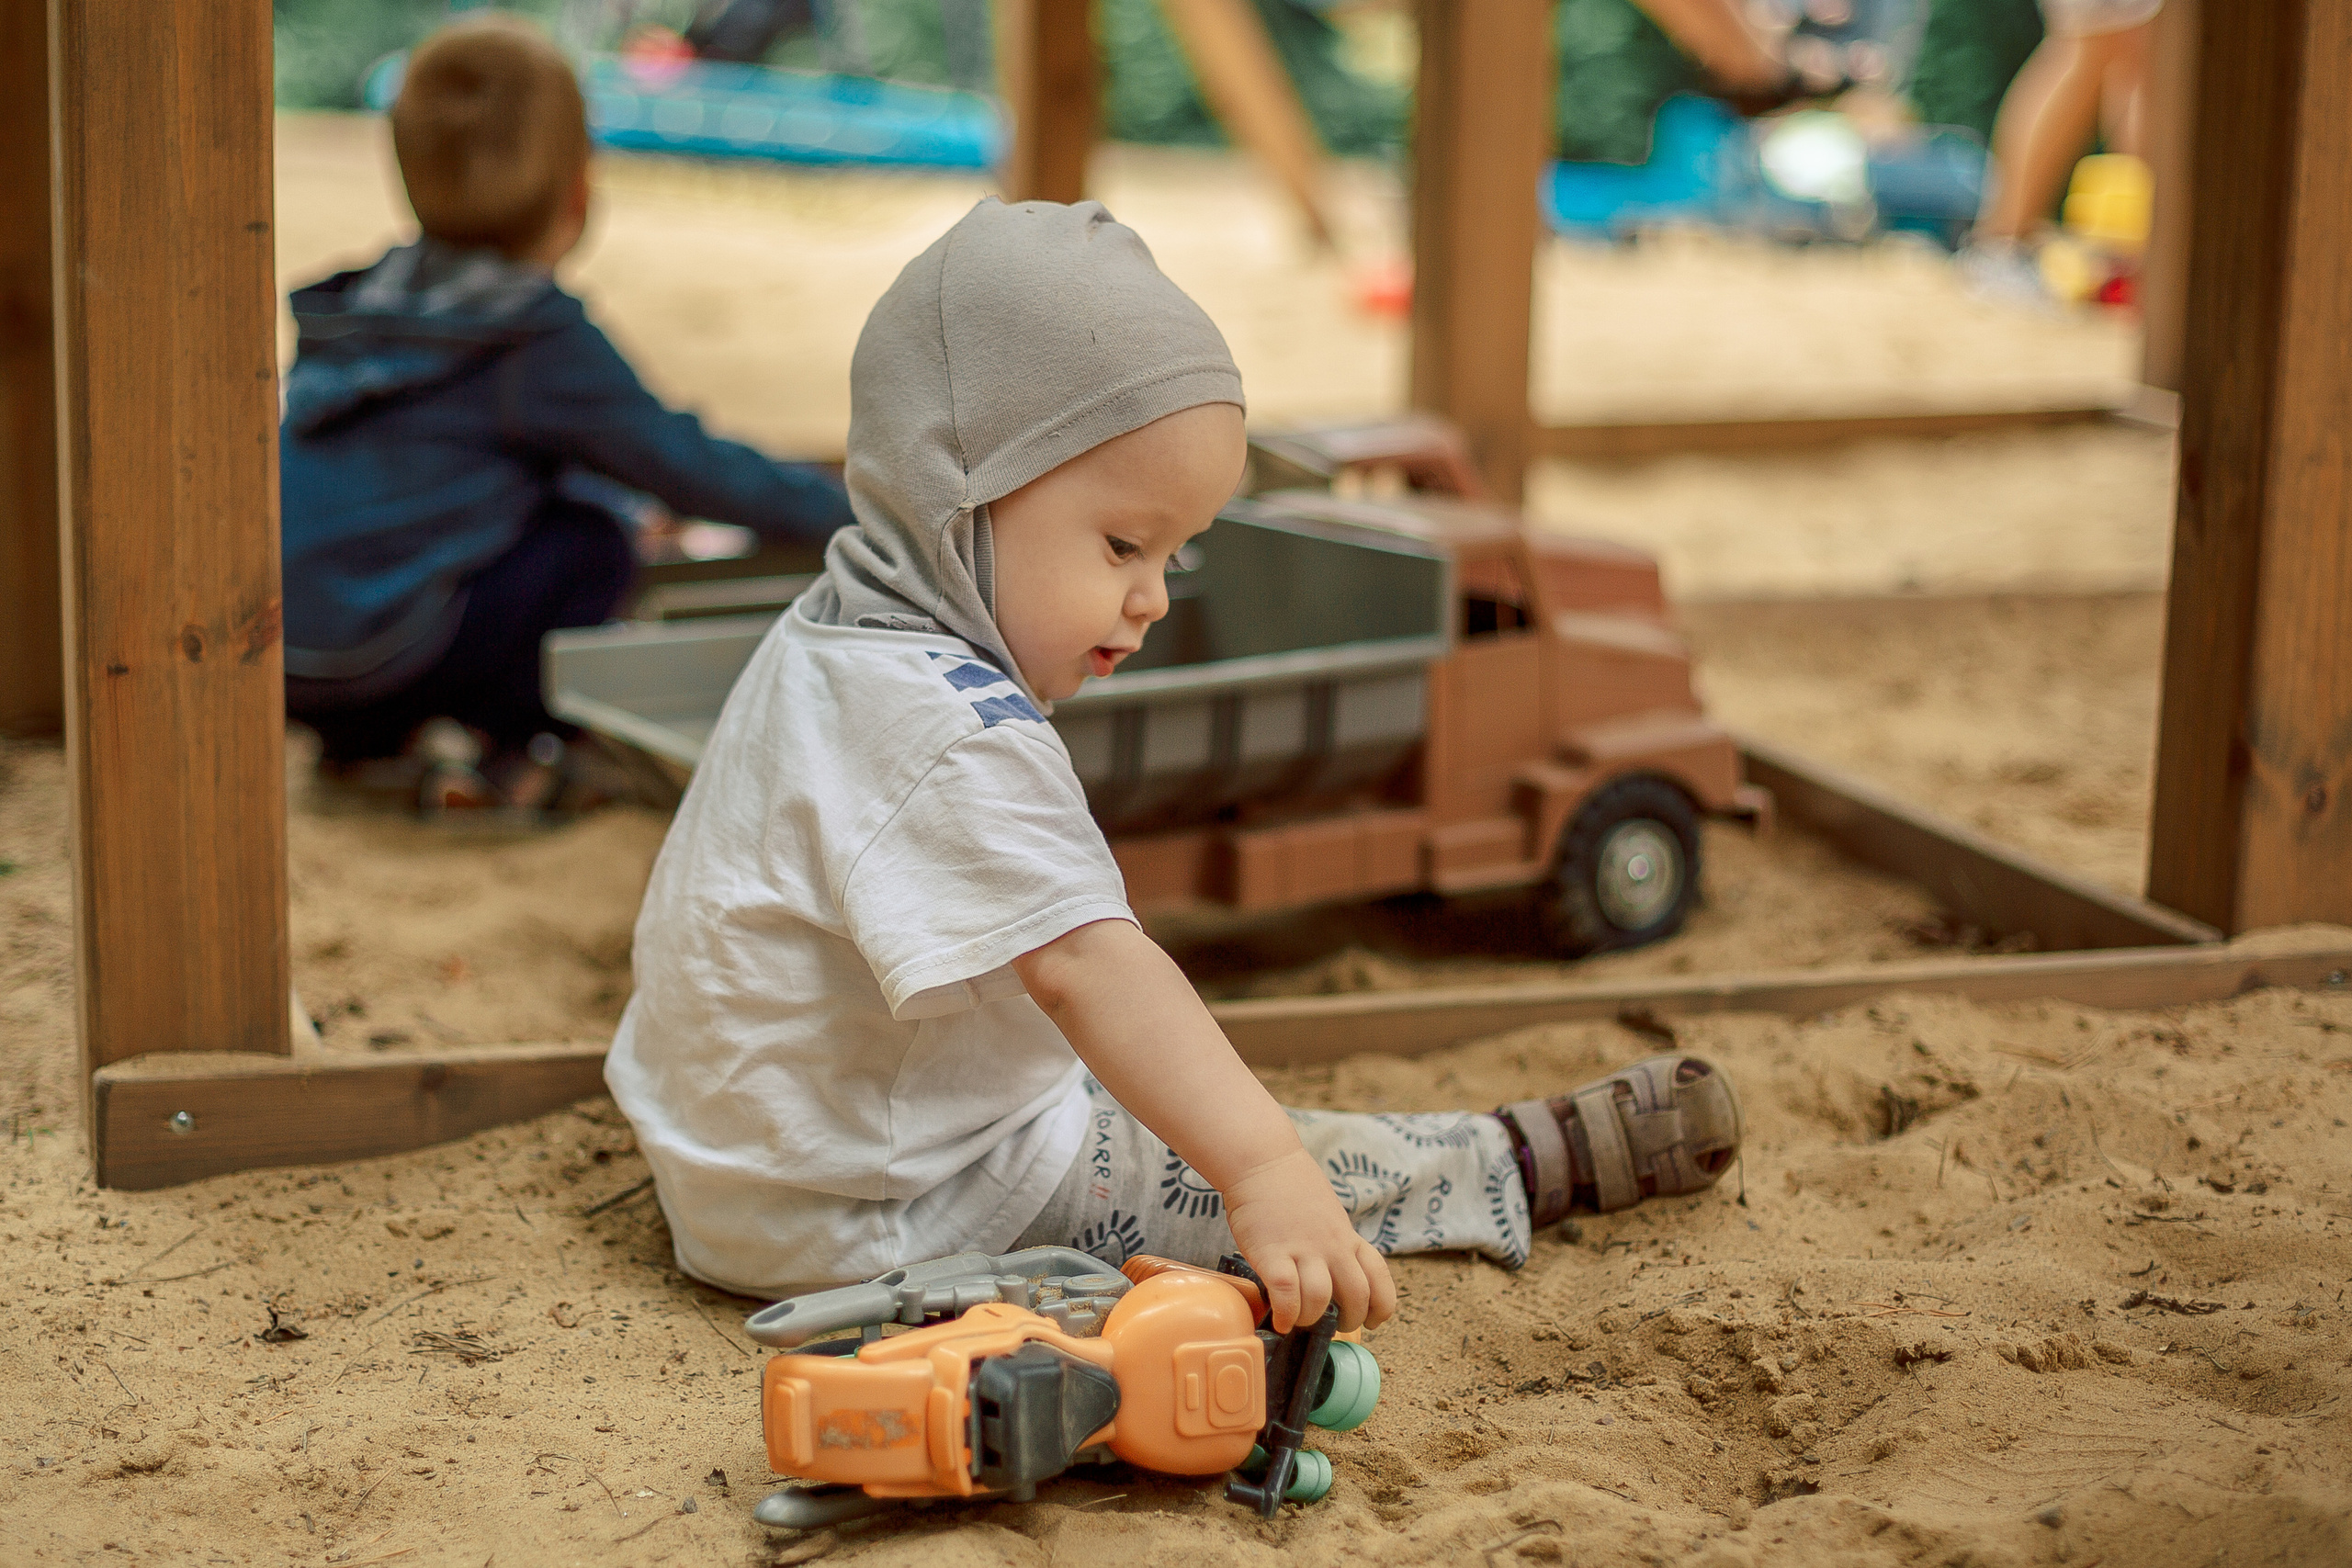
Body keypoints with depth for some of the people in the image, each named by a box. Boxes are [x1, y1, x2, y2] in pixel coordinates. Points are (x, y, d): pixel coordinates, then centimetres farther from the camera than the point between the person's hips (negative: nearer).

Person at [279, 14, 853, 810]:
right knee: (592, 543, 2)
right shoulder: (541, 337, -6)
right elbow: (685, 462, 1)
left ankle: (359, 735, 25)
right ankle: (524, 750, 4)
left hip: (265, 647, 7)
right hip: (367, 650, -7)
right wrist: (845, 512, 14)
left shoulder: (363, 299, 17)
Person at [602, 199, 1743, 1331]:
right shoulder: (945, 737, -32)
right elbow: (1082, 964, -42)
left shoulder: (832, 646, 5)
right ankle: (1538, 1161, 5)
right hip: (859, 1226, -11)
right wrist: (1262, 1171, -48)